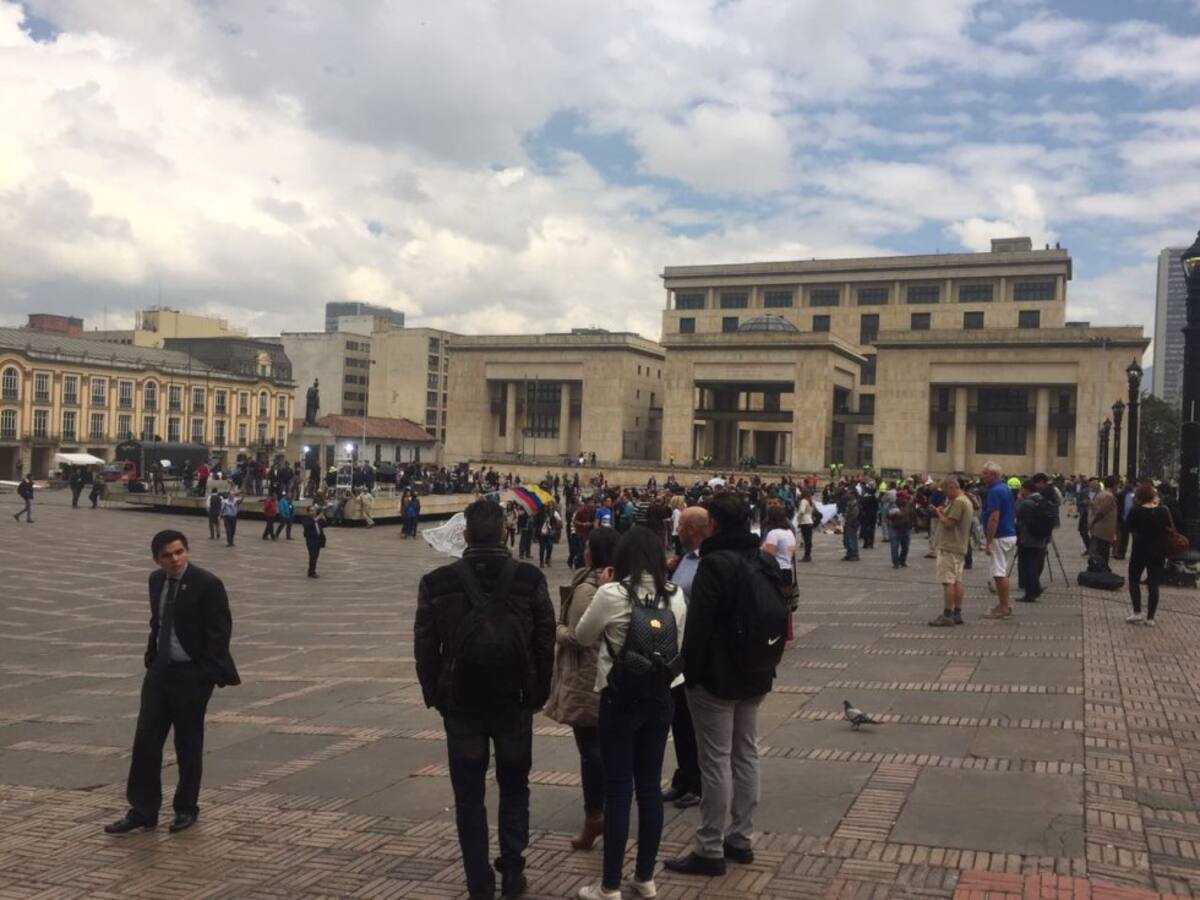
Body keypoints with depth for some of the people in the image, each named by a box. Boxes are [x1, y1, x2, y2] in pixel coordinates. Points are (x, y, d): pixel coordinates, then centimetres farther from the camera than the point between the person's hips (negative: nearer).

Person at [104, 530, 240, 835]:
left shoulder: (207, 584, -15)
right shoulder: (156, 580, 5)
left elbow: (219, 632, -14)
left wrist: (209, 675, -16)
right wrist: (151, 659, 10)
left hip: (192, 675, -6)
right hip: (160, 670, 6)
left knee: (188, 743, 6)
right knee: (146, 739, 4)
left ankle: (186, 808, 22)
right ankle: (142, 810, 14)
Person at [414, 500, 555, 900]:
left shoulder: (437, 583, -7)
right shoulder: (530, 579, -8)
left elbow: (424, 647, -1)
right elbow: (545, 641, -3)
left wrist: (434, 695, 10)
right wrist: (539, 693, 9)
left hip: (460, 702, 0)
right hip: (515, 700, 0)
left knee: (469, 795, 10)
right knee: (514, 786, 19)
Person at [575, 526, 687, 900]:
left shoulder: (611, 594, -15)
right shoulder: (675, 595, 0)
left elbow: (583, 637, 0)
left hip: (620, 699, -4)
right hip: (660, 698, 4)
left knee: (618, 790, 2)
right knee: (650, 786, 13)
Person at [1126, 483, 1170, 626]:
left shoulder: (1136, 511, -12)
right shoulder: (1163, 511, -6)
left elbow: (1128, 527, -1)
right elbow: (1171, 529, 1)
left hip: (1139, 551, -2)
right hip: (1158, 552, 2)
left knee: (1134, 580, 13)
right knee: (1153, 584, 6)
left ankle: (1137, 613, 2)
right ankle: (1150, 617, 6)